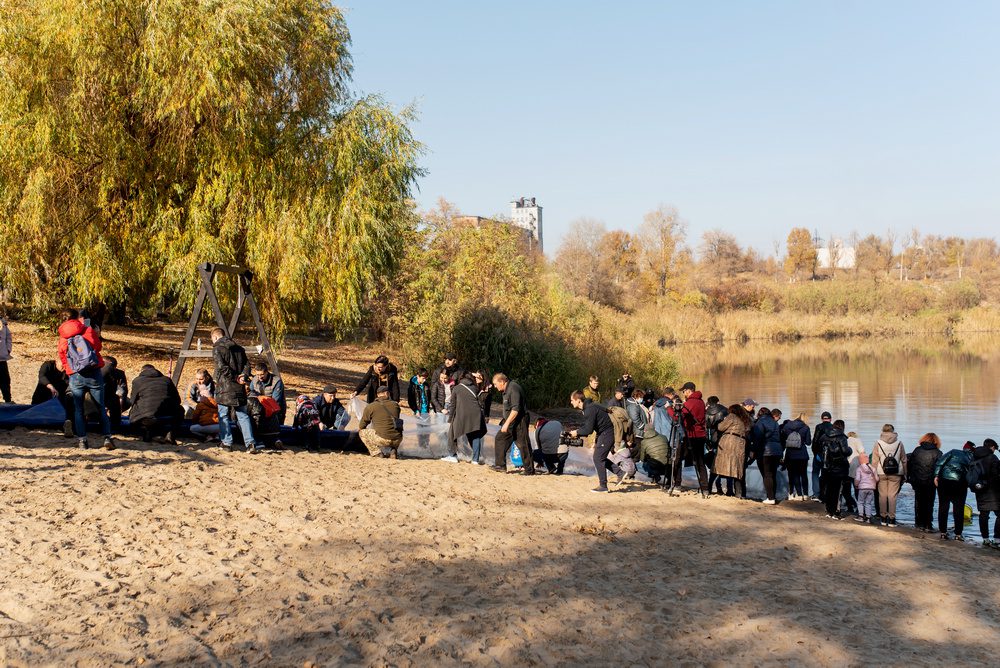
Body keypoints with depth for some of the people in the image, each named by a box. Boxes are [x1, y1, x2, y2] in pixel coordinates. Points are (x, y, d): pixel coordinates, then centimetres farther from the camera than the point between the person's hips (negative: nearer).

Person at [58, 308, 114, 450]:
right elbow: (98, 347, 12)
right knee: (101, 408, 7)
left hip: (75, 377, 1)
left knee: (78, 409, 10)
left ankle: (82, 439, 5)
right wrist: (97, 335, 24)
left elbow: (63, 359, 12)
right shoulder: (88, 330, 0)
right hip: (94, 374, -1)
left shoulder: (63, 338, 7)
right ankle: (107, 437, 1)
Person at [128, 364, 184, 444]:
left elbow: (134, 401, 19)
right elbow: (177, 399, 22)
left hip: (148, 418, -1)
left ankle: (147, 431, 6)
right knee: (180, 410, 34)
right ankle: (169, 432, 11)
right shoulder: (167, 380, 22)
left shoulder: (137, 381, 16)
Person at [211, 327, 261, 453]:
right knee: (243, 415, 6)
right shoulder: (239, 348, 16)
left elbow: (222, 367, -15)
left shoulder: (217, 349, -4)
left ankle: (227, 443, 6)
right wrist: (243, 376, -5)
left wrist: (235, 378, -10)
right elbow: (247, 364, 8)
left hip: (224, 388, -5)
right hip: (239, 388, 5)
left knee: (223, 415, 6)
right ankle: (250, 443, -6)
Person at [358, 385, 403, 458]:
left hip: (383, 439, -4)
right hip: (398, 440, 4)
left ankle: (377, 453, 5)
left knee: (362, 432, 17)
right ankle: (392, 450, 12)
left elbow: (361, 427, 11)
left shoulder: (370, 407, 2)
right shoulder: (395, 405, 10)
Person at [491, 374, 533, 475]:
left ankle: (530, 470, 2)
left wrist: (507, 423, -26)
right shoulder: (506, 390, 11)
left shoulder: (513, 389, -20)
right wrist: (505, 422, 22)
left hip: (518, 422, -10)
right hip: (510, 422, 10)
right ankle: (500, 465, 12)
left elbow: (515, 409, -26)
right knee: (499, 439, 8)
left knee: (523, 445, -5)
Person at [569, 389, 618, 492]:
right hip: (603, 434, 10)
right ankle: (620, 472, 17)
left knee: (598, 459, -5)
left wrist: (577, 432, -9)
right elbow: (586, 426, 17)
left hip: (606, 434, -10)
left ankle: (603, 486, 0)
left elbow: (588, 430, -24)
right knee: (600, 458, 14)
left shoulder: (590, 409, -23)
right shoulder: (587, 408, 10)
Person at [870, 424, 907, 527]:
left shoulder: (878, 443, -2)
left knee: (882, 495, 8)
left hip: (881, 473, 0)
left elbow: (874, 460, -2)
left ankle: (883, 517, 12)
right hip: (895, 473, 0)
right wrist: (904, 474, 13)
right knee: (892, 496, 2)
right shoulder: (899, 443, 1)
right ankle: (891, 518, 1)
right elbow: (904, 460, 6)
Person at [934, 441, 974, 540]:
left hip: (944, 481, 0)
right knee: (958, 509, 12)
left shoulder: (953, 452, 9)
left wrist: (936, 475, -2)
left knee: (943, 507, 10)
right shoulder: (972, 459, 11)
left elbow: (940, 462, -1)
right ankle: (958, 534, 11)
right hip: (960, 483, 0)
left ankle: (943, 532, 9)